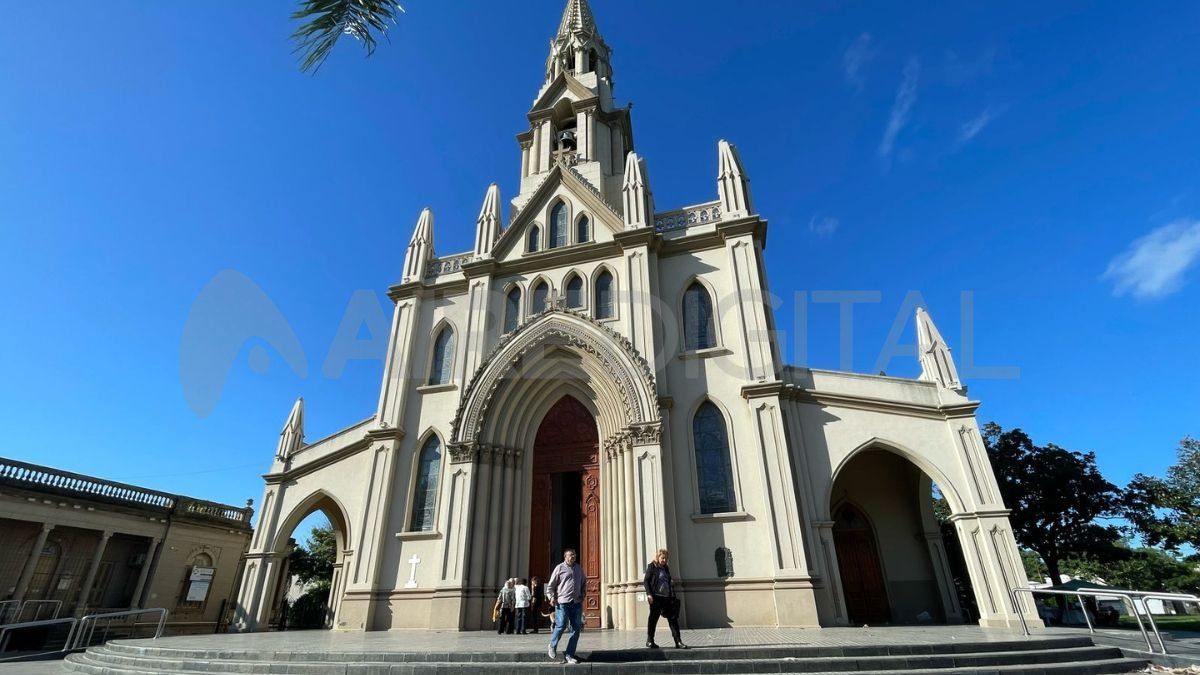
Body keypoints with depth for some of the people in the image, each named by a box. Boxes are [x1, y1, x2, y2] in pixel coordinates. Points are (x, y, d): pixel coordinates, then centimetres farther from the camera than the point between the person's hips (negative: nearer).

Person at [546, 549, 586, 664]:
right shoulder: (559, 568, -2)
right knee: (561, 626, -9)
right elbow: (550, 585, 1)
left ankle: (570, 655, 14)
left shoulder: (579, 568, 11)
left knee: (577, 628, 2)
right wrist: (551, 597, -10)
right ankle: (552, 647, 19)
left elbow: (584, 582, 24)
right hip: (562, 603, -5)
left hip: (576, 603, 5)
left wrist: (582, 596, 15)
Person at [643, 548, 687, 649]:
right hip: (656, 598, -6)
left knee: (673, 619, 1)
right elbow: (645, 581, -7)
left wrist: (672, 596, 15)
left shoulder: (666, 568, 15)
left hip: (667, 598, 6)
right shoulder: (651, 567, -4)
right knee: (653, 618, 4)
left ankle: (678, 641, 3)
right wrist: (649, 594, -16)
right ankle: (649, 640, 17)